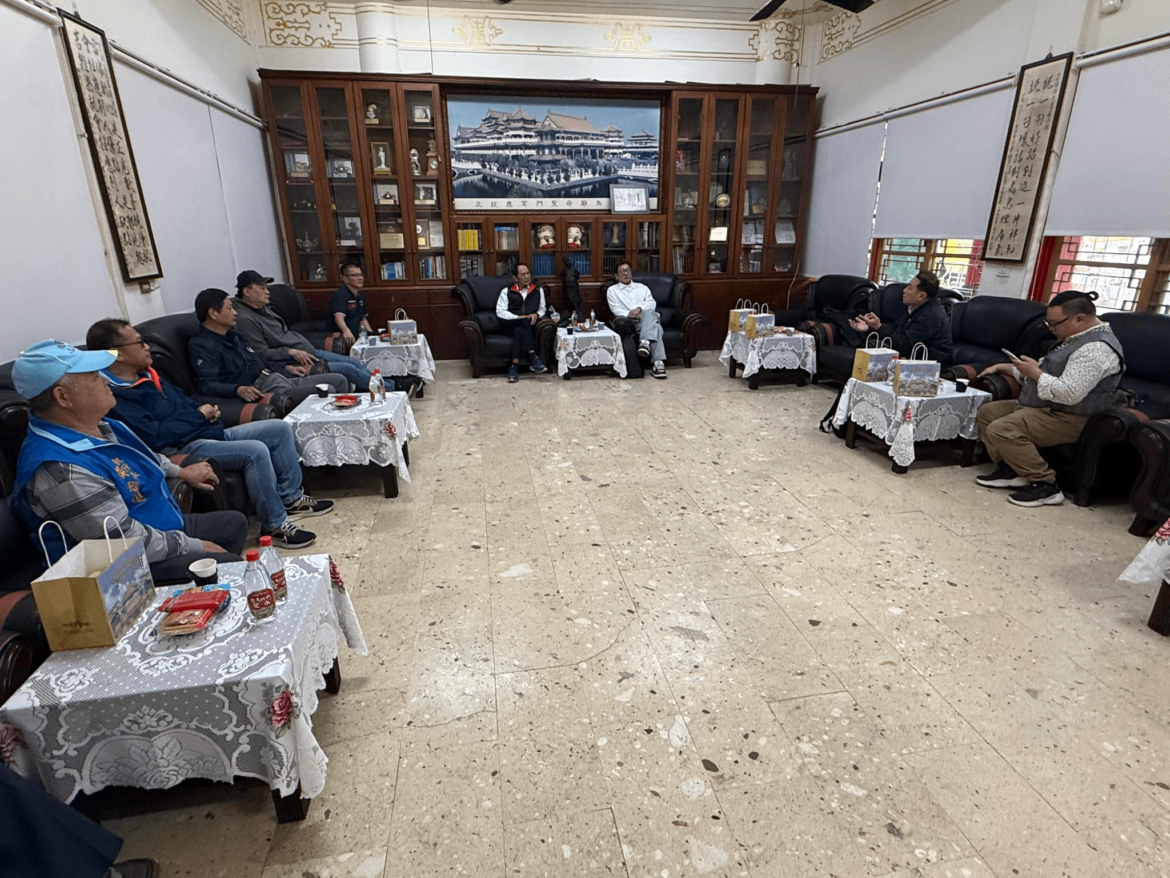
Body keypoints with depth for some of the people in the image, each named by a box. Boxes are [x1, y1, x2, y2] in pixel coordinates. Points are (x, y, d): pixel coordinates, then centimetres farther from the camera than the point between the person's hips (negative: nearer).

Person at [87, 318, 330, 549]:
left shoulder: (146, 376, 15)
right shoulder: (113, 396, -15)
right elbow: (155, 437, -23)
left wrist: (207, 409, 4)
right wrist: (199, 416, -12)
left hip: (209, 432, 10)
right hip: (182, 450, -10)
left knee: (279, 428, 4)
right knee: (255, 451, -31)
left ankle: (290, 497, 12)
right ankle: (274, 525, -18)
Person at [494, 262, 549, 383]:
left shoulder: (538, 290, 15)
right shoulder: (507, 291, 6)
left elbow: (542, 309, 19)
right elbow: (500, 312, -2)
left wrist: (536, 315, -6)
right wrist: (518, 317, -14)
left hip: (529, 325, 2)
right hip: (509, 324, -2)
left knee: (519, 330, -35)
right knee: (525, 321, -36)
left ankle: (514, 366, -37)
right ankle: (532, 357, -40)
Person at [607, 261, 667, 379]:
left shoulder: (642, 287, 28)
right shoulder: (612, 290, 20)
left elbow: (651, 303, 10)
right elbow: (615, 309, 4)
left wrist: (640, 309, -13)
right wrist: (629, 314, -18)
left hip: (649, 318, 3)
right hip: (630, 322, -3)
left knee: (649, 312, -38)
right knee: (655, 328, -37)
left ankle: (645, 342, -55)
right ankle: (658, 363, -51)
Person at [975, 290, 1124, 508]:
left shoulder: (1096, 348, -23)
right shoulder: (1077, 338, 12)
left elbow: (1070, 393, -32)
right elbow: (1047, 372, 24)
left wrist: (1035, 373, -20)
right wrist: (1003, 367, 14)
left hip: (1065, 419, -11)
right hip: (1044, 407, 11)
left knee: (1000, 429, -27)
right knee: (987, 412, 9)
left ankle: (1045, 485, -17)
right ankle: (1009, 469, 2)